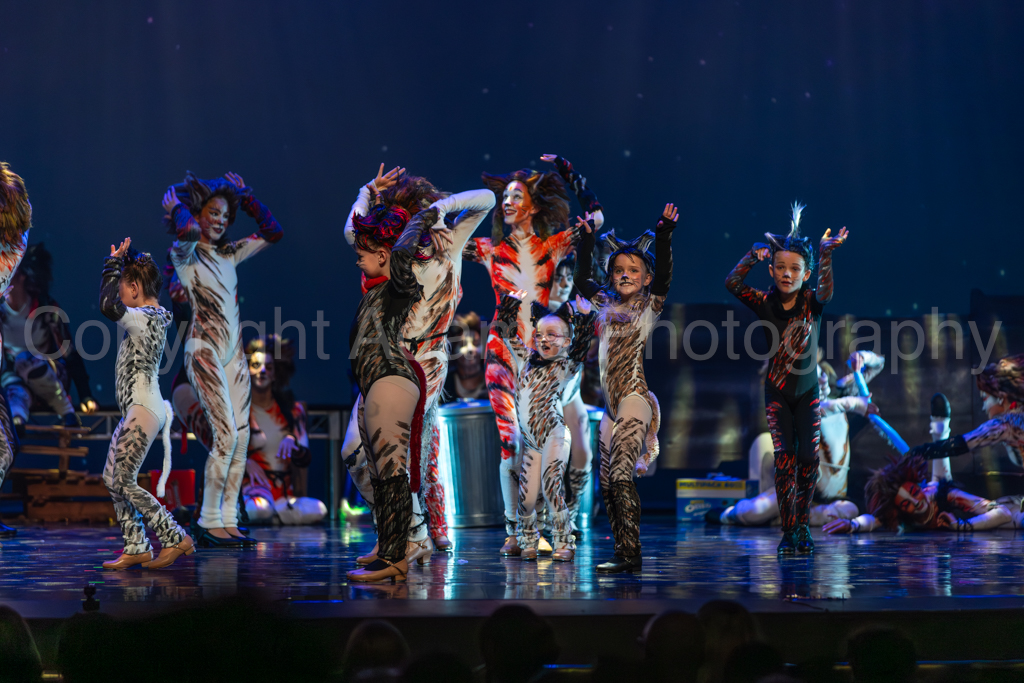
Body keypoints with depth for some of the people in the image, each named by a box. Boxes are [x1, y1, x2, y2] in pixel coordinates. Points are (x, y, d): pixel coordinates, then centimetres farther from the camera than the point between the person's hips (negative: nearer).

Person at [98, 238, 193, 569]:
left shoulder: (145, 319, -17)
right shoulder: (151, 315, 12)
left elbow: (108, 306, -33)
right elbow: (115, 306, 31)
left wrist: (114, 263, -20)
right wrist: (124, 260, 19)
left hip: (143, 411, -10)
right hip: (135, 410, 10)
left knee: (123, 482, -9)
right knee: (112, 477, 11)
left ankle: (176, 539, -5)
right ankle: (136, 549, 14)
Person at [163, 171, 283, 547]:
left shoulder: (228, 254, 15)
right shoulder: (186, 254, -4)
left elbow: (273, 233, 20)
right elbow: (188, 231, -28)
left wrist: (247, 197, 16)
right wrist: (176, 207, -9)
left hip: (234, 352, 7)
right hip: (205, 350, -7)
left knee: (241, 436, 2)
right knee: (225, 434, -14)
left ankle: (228, 519, 5)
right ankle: (208, 521, -7)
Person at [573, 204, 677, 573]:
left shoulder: (650, 304, -2)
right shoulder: (607, 303, 13)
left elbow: (663, 275, -17)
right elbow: (582, 279, 23)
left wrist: (663, 235, -24)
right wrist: (587, 238, 18)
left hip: (634, 398, -7)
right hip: (611, 403, 7)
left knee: (621, 475, -18)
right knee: (607, 483, 6)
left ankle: (630, 553, -19)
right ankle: (623, 552, 12)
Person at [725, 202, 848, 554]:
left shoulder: (811, 302, -9)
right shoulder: (765, 303, -8)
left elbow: (826, 292, -33)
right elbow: (732, 283, -21)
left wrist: (826, 253, -43)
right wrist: (755, 254, -26)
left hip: (808, 390, 0)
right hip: (777, 392, 0)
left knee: (808, 458, 1)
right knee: (784, 457, -7)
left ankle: (803, 527, 17)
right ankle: (789, 531, -3)